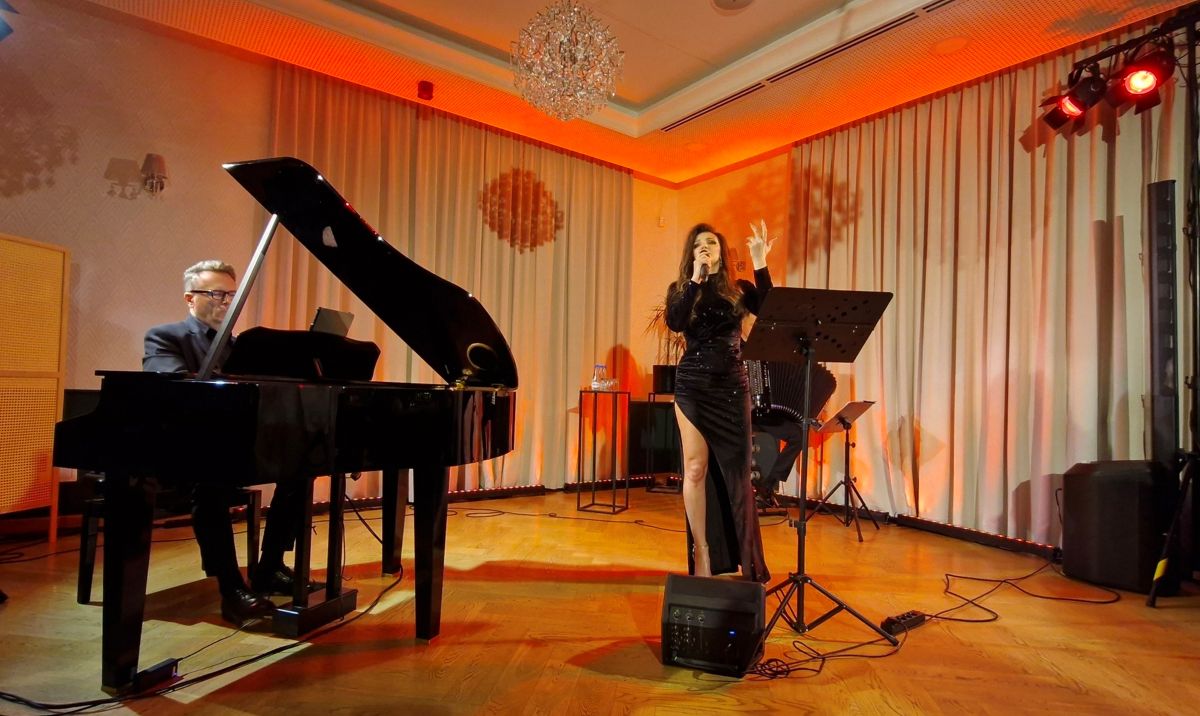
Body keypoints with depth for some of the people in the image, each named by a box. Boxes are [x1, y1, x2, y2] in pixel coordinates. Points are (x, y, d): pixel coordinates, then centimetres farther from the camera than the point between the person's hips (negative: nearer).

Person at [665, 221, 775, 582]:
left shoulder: (740, 289, 10)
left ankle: (745, 560, 17)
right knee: (697, 469, -1)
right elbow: (675, 323, -12)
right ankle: (703, 554, 10)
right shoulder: (681, 289, 7)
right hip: (693, 385, -1)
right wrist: (696, 278, -11)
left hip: (732, 385, 1)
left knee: (736, 469, 4)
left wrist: (760, 263, -10)